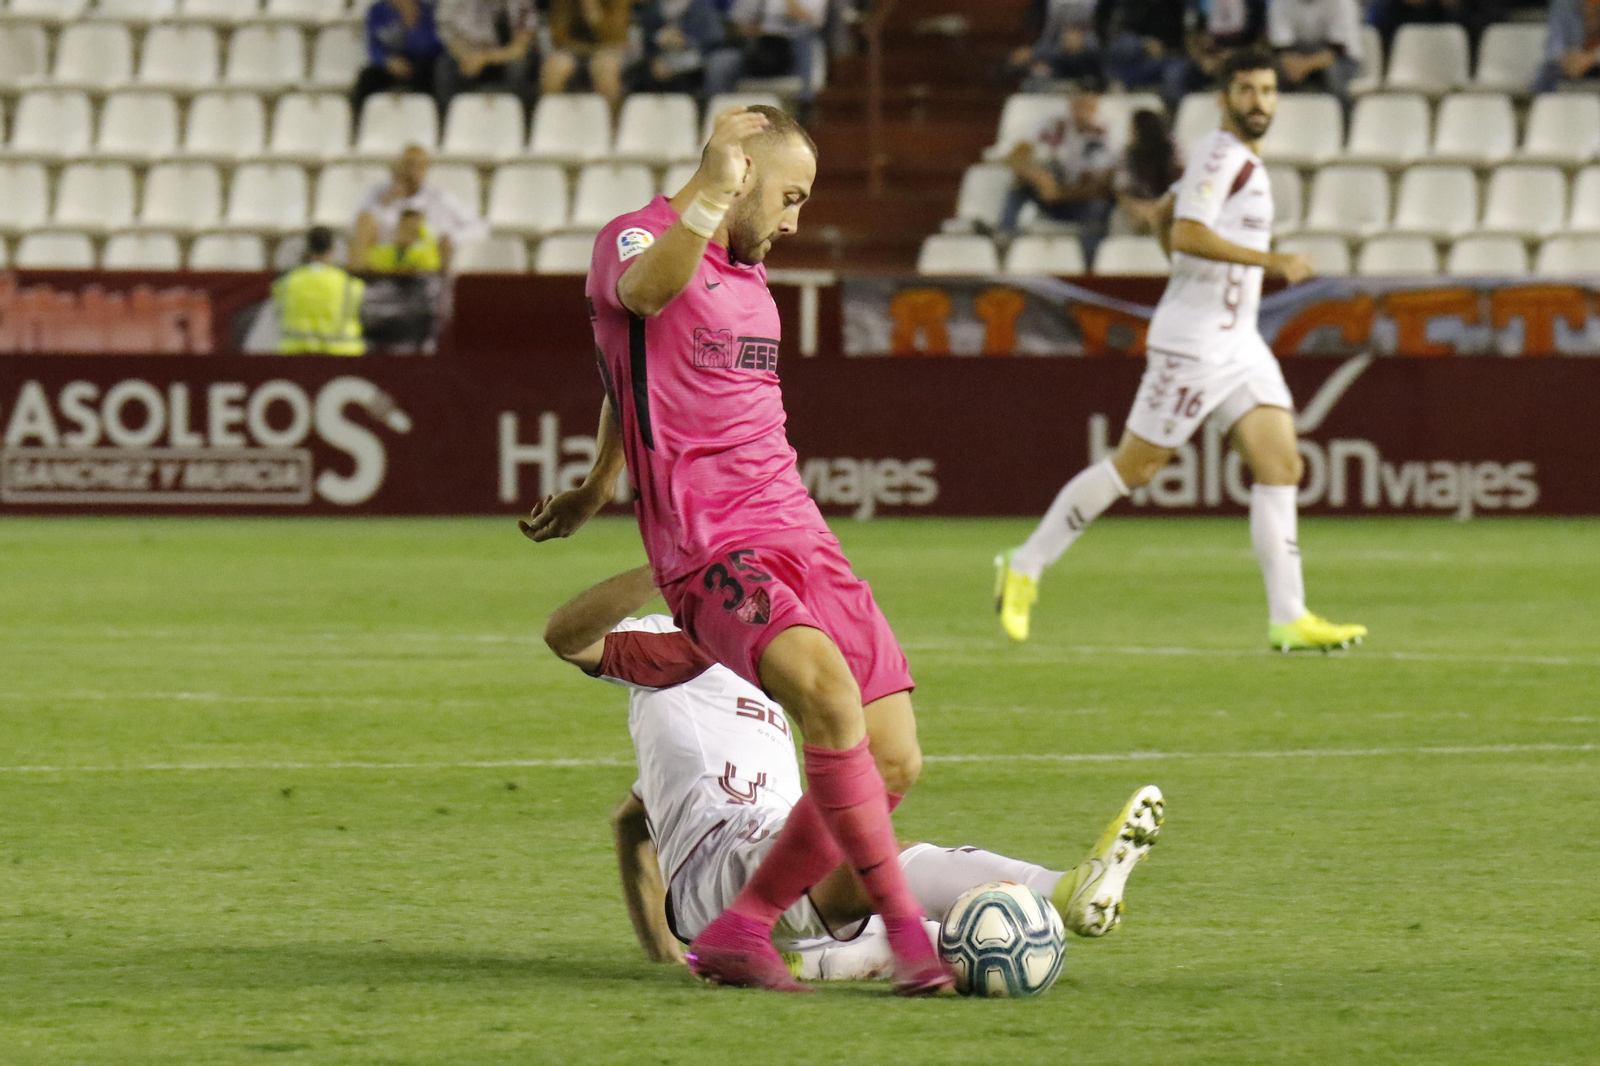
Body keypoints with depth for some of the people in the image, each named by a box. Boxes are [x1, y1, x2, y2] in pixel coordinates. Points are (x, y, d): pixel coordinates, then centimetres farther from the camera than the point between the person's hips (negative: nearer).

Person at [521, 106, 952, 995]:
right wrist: (713, 194, -44)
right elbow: (645, 292, -31)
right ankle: (906, 930, -27)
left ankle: (739, 933, 12)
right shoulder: (632, 239, -3)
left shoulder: (749, 275, 23)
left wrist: (599, 489, 46)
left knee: (893, 761, -2)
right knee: (829, 690, -32)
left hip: (800, 535, 9)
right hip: (712, 553, -9)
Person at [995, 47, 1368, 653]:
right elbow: (1186, 234, -25)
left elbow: (1166, 215, 28)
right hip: (1193, 347, -9)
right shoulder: (1220, 153, -13)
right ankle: (1025, 568, 11)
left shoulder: (1242, 160, 16)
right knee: (1135, 467, -2)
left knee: (1281, 466, -3)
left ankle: (1289, 620, -6)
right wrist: (1271, 260, -26)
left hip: (1240, 346, 9)